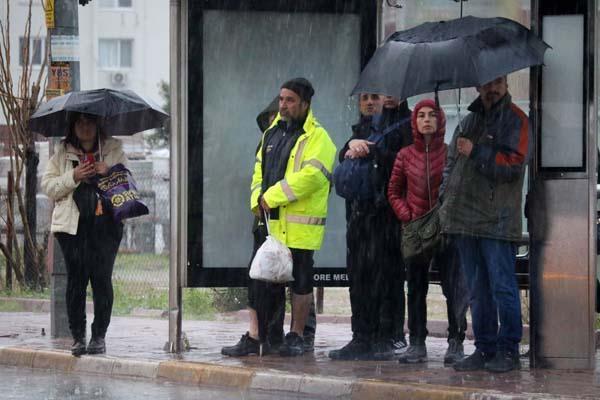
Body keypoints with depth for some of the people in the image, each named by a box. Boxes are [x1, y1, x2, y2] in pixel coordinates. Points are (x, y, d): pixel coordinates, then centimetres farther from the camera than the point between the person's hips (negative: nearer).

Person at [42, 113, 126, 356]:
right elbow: (48, 187, 7)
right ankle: (77, 336, 3)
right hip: (73, 224, 1)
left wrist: (109, 172, -10)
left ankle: (99, 336, 0)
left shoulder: (114, 151, 13)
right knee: (76, 279, -2)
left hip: (105, 223, -1)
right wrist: (73, 177, -9)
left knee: (101, 277, -6)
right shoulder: (62, 154, 13)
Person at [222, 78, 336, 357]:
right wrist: (258, 200, 1)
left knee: (300, 281, 2)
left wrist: (273, 196, -18)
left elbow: (311, 176, -21)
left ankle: (296, 337, 12)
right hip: (269, 221, 7)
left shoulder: (317, 137, -8)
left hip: (300, 225, -7)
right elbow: (259, 170, 21)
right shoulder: (273, 133, 16)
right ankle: (254, 337, 11)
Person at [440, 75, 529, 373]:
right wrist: (445, 199, 12)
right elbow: (451, 163, 25)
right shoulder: (469, 120, 20)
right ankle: (484, 349, 14)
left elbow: (513, 166, -12)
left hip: (497, 222, -7)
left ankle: (508, 350, -1)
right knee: (477, 291, 10)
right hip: (466, 220, 7)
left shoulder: (515, 121, -2)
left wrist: (475, 153, -12)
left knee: (502, 287, -6)